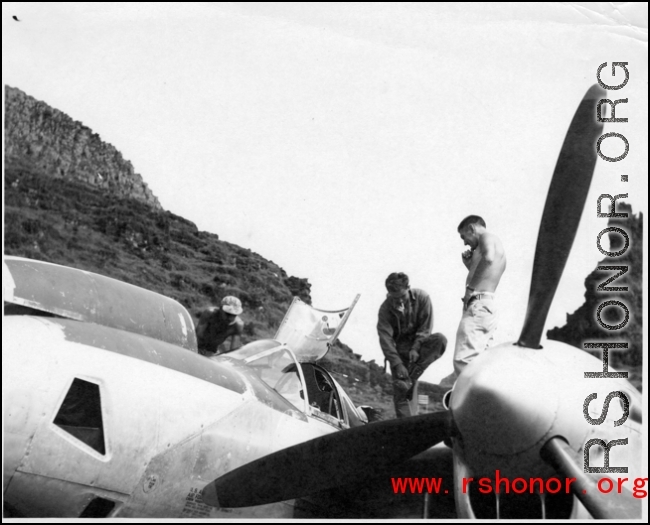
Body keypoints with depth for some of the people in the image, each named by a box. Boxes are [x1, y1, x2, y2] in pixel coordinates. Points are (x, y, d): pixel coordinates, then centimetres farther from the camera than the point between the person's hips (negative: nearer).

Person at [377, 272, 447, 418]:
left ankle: (411, 377, -28)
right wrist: (397, 365, -26)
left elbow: (426, 326, -9)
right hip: (400, 349, -1)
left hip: (419, 343, 1)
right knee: (400, 392, -13)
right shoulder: (385, 309, -14)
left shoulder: (422, 297, -13)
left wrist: (416, 348, -22)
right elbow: (385, 339, -17)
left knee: (440, 340, -31)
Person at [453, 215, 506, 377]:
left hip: (478, 306, -11)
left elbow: (488, 257, -26)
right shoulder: (494, 244, 27)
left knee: (464, 362, -19)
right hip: (487, 307, 11)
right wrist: (470, 265, 21)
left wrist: (470, 286, -21)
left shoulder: (487, 237, -2)